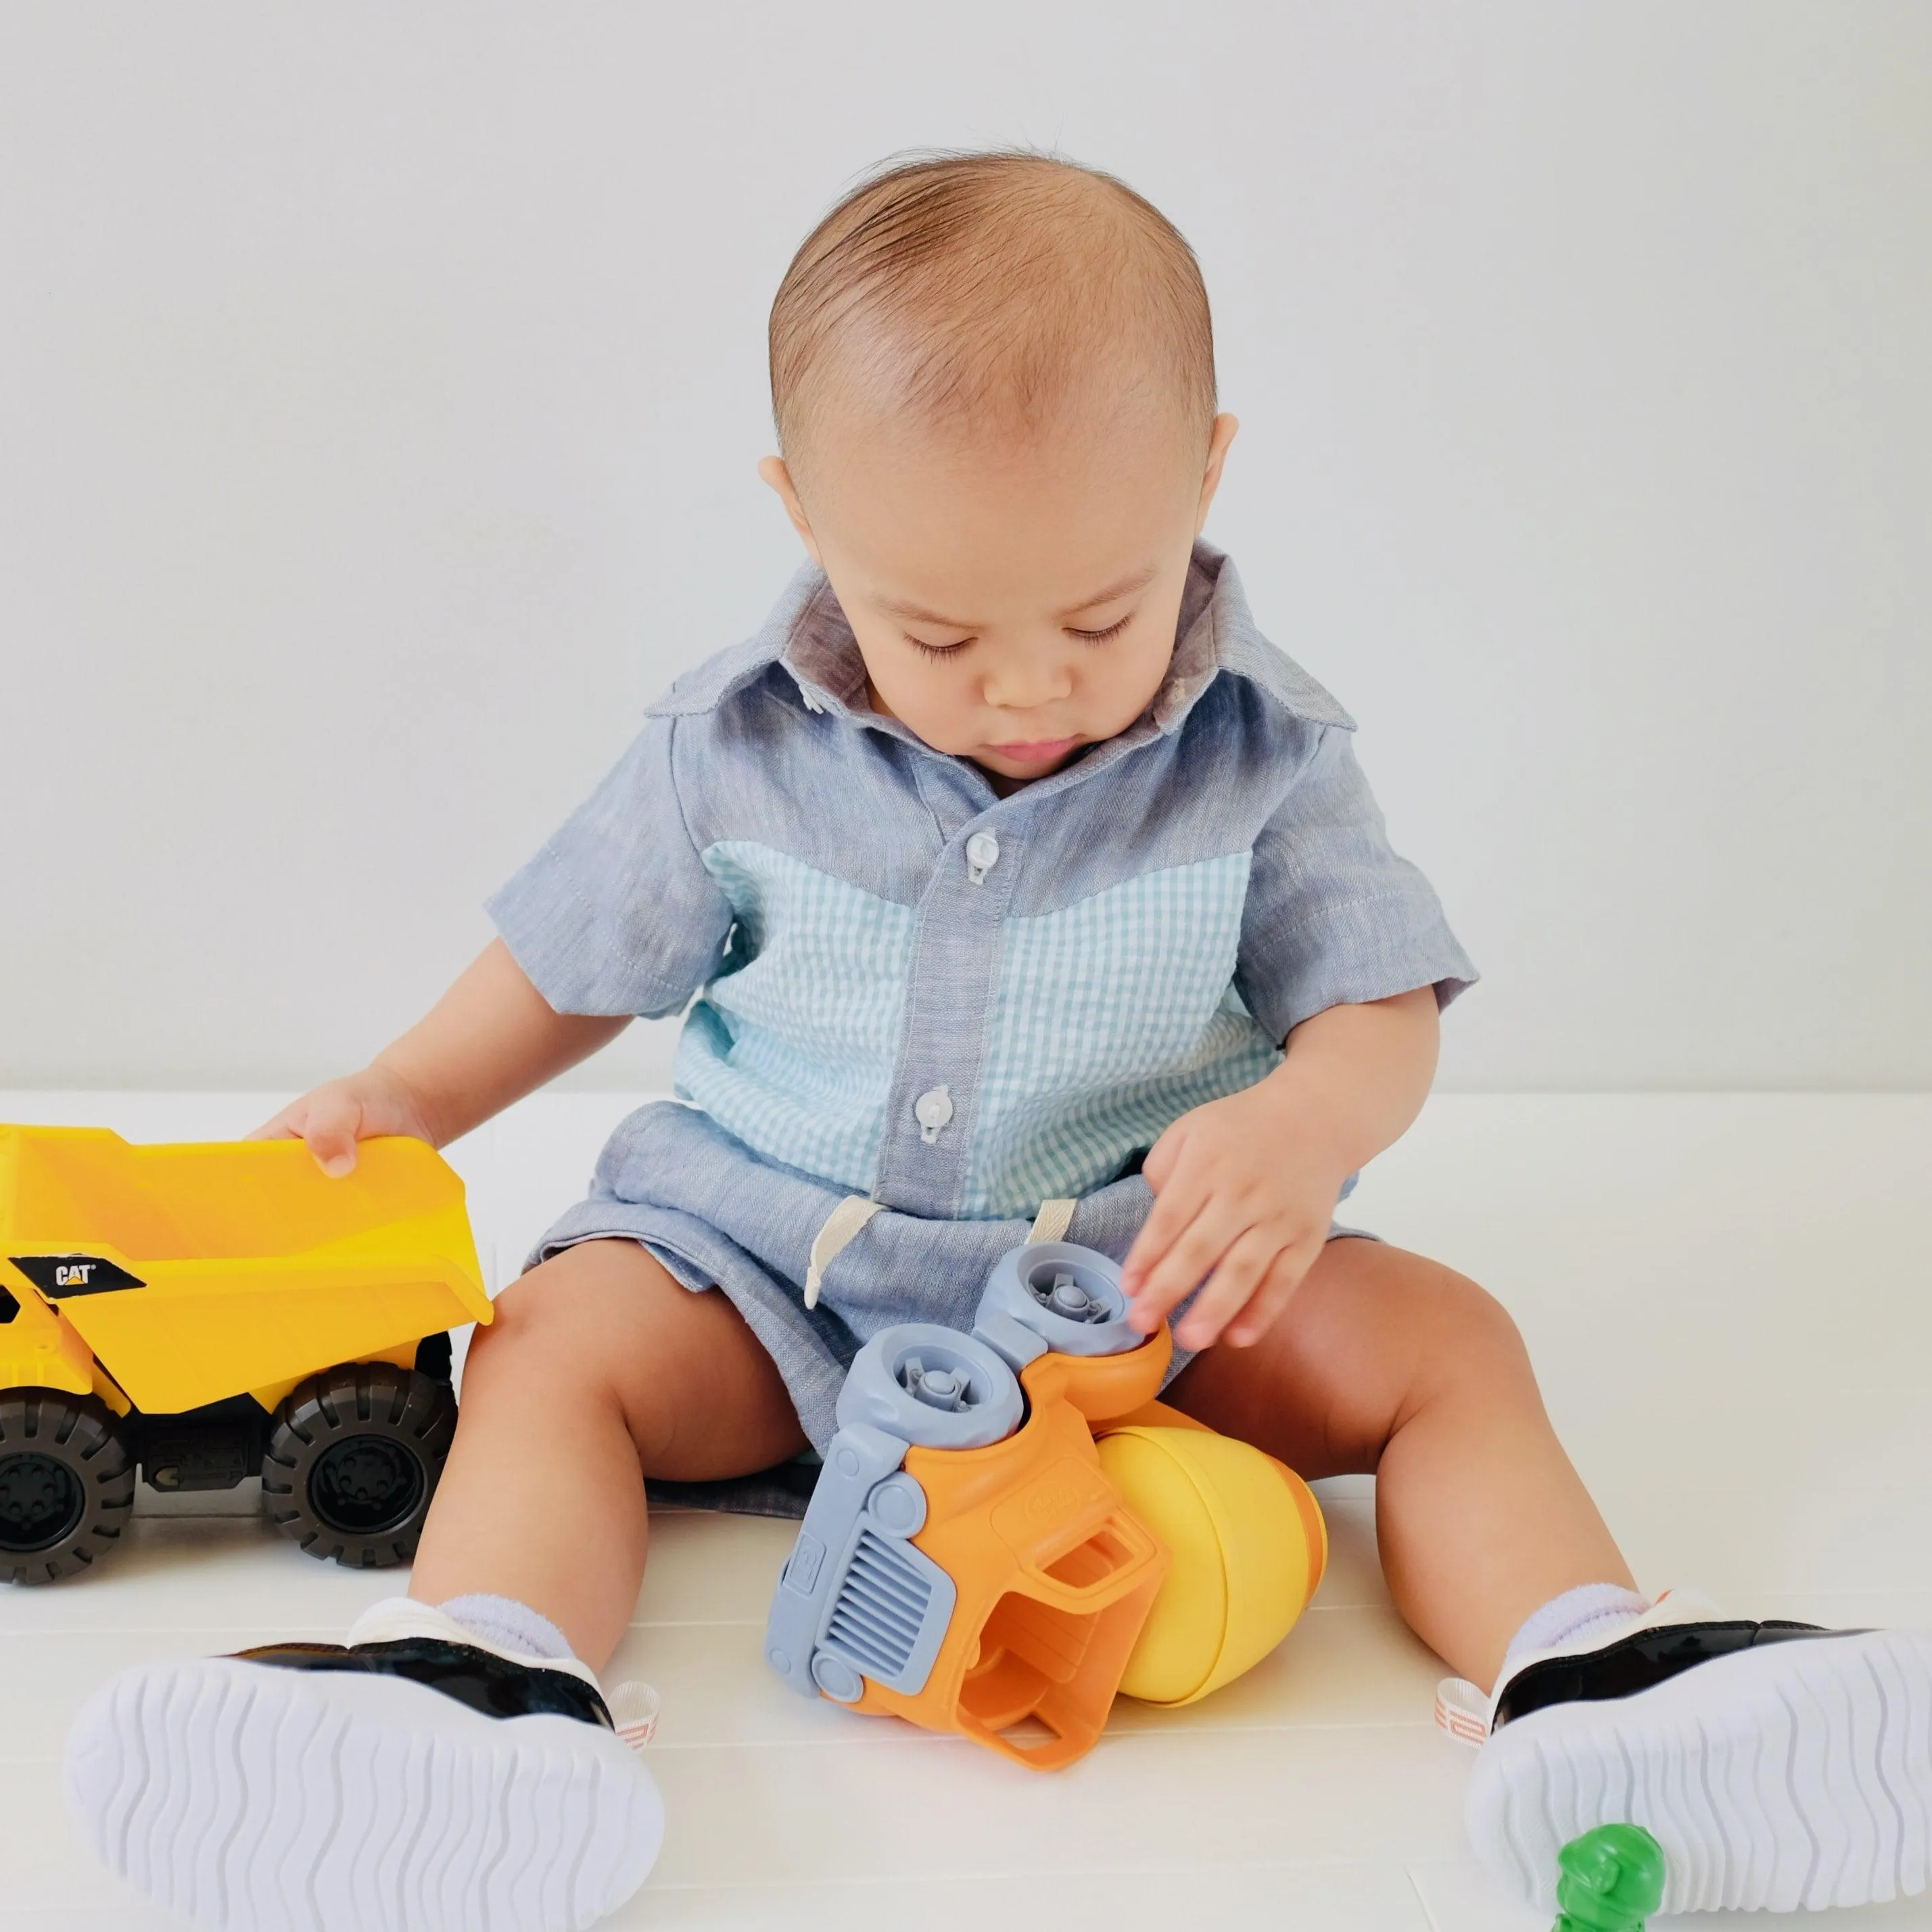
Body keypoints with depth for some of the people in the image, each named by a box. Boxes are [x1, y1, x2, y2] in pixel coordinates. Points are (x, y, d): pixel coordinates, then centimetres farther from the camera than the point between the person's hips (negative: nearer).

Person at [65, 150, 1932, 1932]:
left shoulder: (1262, 755, -7)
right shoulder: (734, 751, -5)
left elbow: (1379, 1006, -7)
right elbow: (581, 959, 9)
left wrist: (1303, 1126, -29)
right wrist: (405, 1099, -1)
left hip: (1148, 1267, 0)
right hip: (769, 1253, 1)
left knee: (1439, 1336, -19)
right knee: (554, 1341, -23)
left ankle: (1585, 1678, -30)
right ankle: (477, 1688, -42)